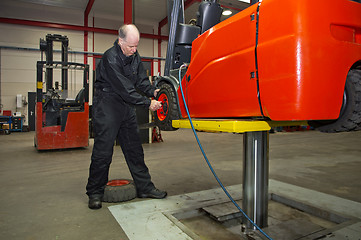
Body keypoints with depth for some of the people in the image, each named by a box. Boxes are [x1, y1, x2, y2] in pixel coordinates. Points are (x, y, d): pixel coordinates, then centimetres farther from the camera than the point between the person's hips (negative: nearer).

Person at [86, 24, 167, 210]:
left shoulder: (134, 56, 5)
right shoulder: (110, 58, -19)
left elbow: (141, 80, 8)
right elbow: (125, 90, -24)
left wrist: (152, 91, -11)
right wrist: (148, 103, -22)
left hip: (126, 107, 8)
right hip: (107, 106, -7)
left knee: (134, 149, 9)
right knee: (103, 151, -2)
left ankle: (145, 187, 17)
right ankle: (95, 192, 14)